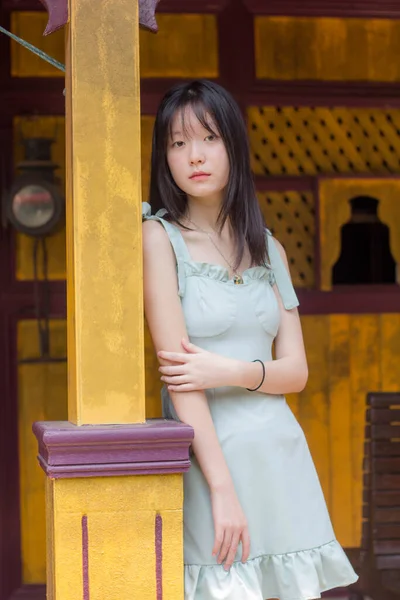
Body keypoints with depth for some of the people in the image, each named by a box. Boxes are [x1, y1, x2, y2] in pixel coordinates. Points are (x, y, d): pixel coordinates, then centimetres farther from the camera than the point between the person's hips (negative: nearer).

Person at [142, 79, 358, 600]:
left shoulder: (268, 248, 11)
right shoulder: (159, 236, -4)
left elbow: (296, 371, 7)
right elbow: (178, 372, -12)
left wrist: (232, 372, -14)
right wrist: (223, 487, -17)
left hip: (281, 451, 5)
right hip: (207, 454, -5)